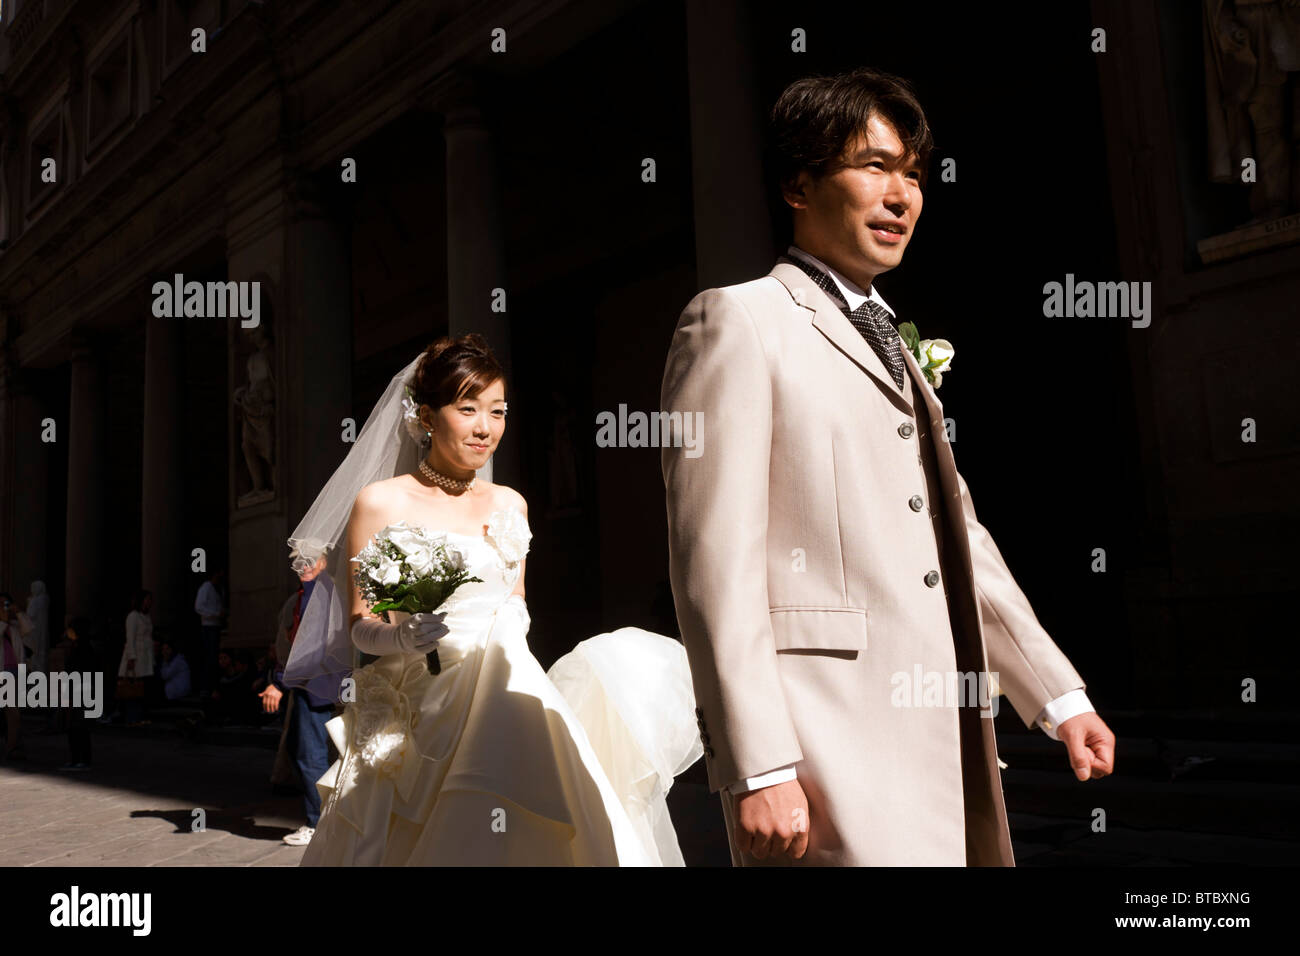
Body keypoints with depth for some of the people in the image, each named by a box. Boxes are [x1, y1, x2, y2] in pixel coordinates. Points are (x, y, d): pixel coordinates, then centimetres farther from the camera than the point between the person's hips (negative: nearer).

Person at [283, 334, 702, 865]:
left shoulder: (509, 504, 11)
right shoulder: (379, 502, -3)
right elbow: (358, 625, 0)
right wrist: (400, 637, -19)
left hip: (503, 699, 3)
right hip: (416, 711, -3)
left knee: (503, 838, -12)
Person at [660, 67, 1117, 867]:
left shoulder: (893, 348, 20)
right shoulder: (739, 318, -5)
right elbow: (715, 560, -13)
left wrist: (1061, 694, 17)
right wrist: (760, 770, -18)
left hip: (945, 742, 8)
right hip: (832, 763, -8)